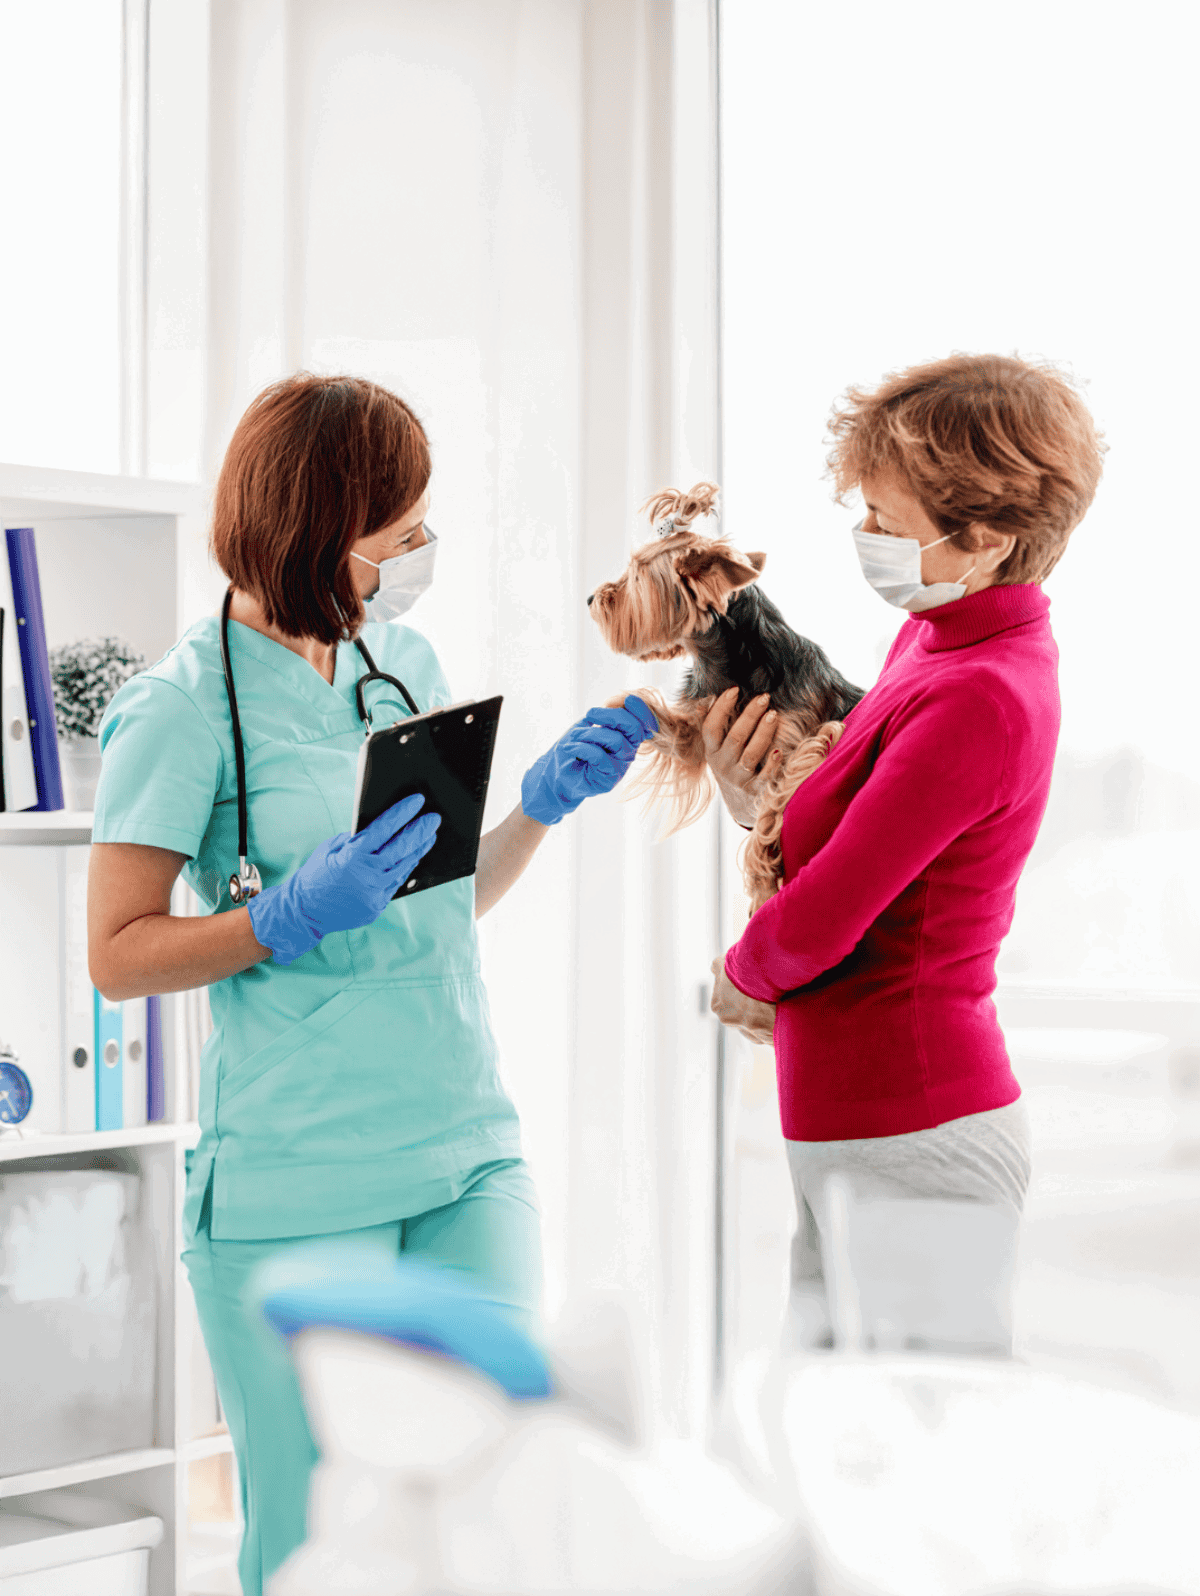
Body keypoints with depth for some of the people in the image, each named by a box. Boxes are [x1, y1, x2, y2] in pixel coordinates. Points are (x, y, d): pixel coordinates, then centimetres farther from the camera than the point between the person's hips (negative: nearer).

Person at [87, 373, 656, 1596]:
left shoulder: (404, 662, 11)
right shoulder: (185, 706, -8)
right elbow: (118, 956, -6)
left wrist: (545, 799, 6)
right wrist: (292, 917, -18)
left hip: (468, 1154, 6)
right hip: (295, 1192, -6)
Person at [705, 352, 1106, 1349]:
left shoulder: (979, 700, -21)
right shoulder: (940, 634, 9)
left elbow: (822, 922, -19)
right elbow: (855, 809, 21)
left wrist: (740, 979, 2)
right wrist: (760, 803, 0)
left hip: (911, 1143, -10)